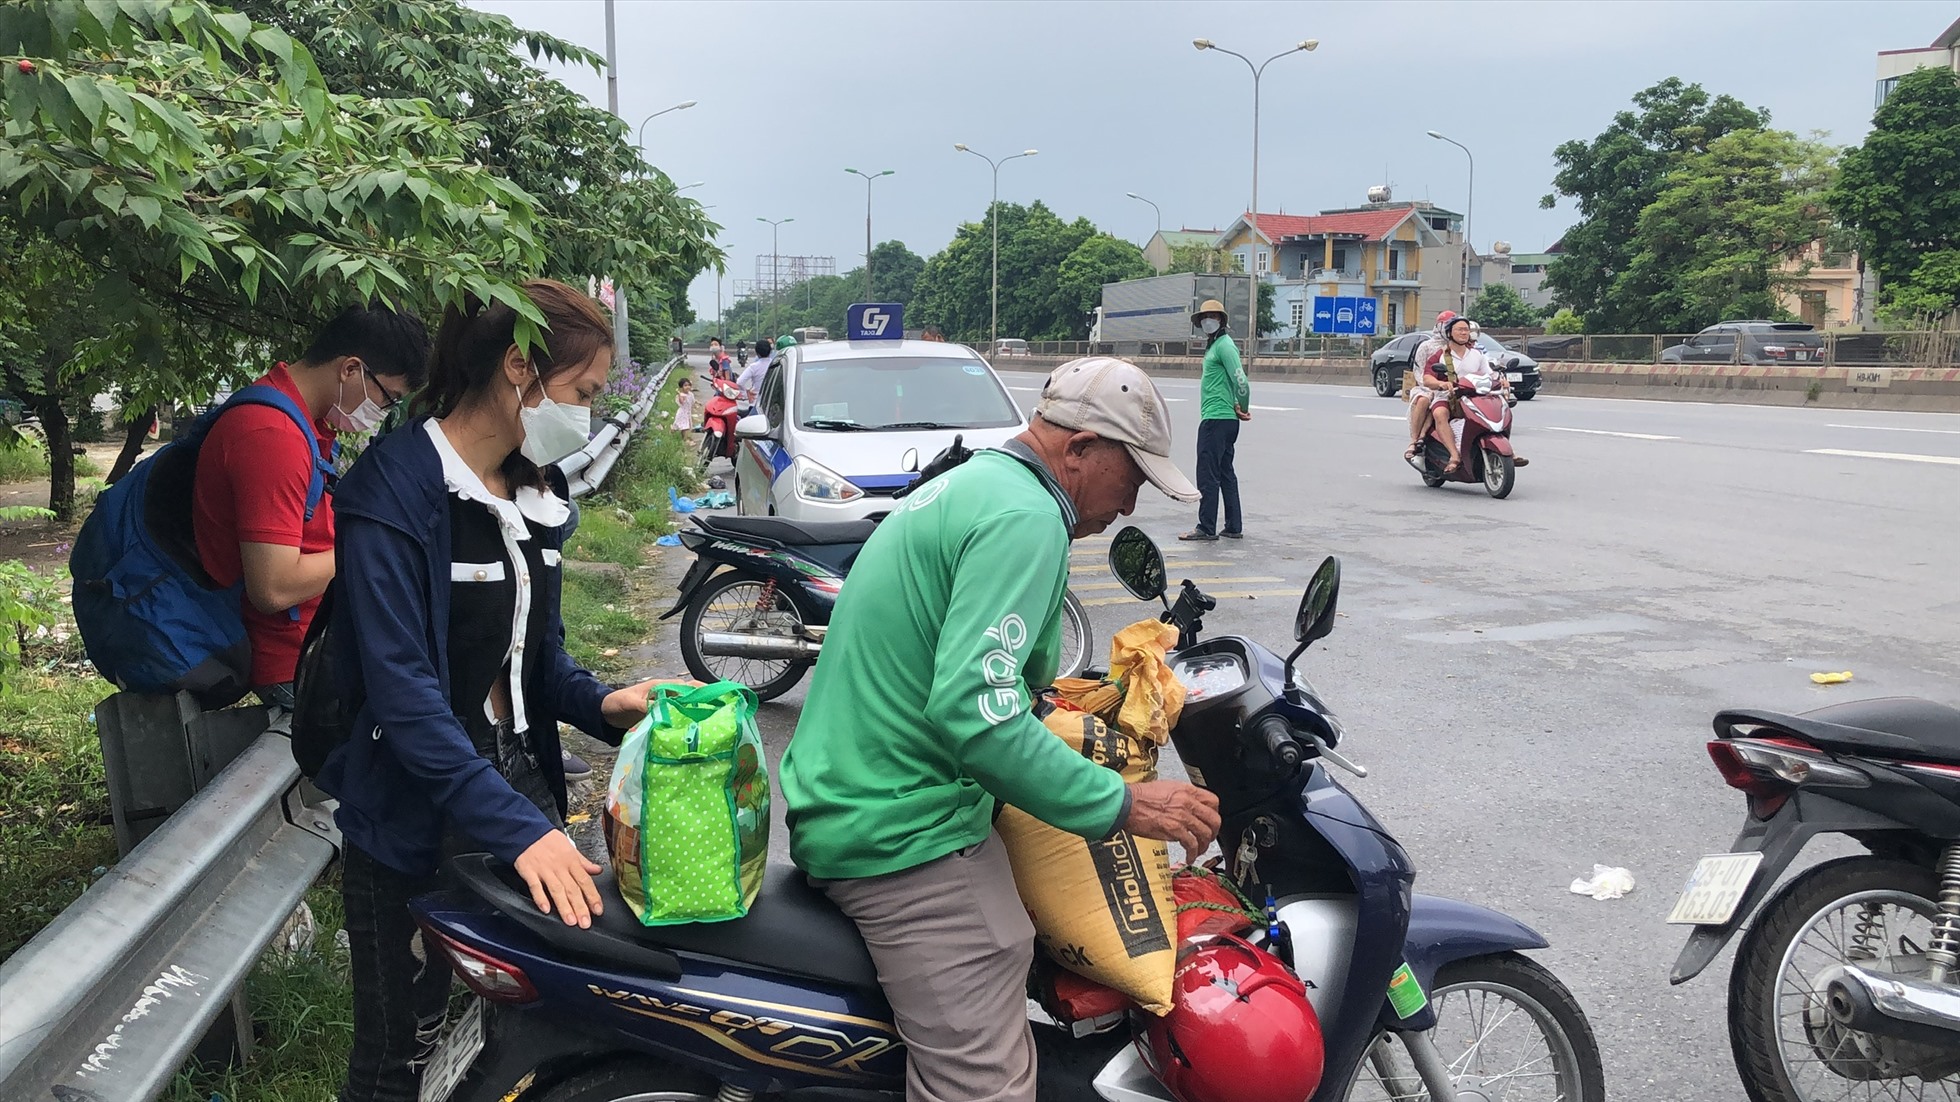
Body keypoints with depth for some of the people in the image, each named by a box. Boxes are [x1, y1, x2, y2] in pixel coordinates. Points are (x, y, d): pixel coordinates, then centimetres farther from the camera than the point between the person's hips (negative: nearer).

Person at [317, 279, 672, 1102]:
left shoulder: (531, 493, 8)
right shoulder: (396, 488, -18)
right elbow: (401, 688, -24)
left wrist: (600, 703, -5)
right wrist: (516, 828, -29)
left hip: (520, 784, 7)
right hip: (414, 819, -7)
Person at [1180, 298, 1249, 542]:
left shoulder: (1224, 345, -11)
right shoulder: (1215, 345, 20)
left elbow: (1240, 380, -19)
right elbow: (1236, 381, 21)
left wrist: (1243, 408, -8)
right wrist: (1240, 408, 8)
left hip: (1216, 419, -11)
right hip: (1225, 419, 11)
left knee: (1207, 474, -7)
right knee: (1225, 473, 12)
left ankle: (1206, 527, -4)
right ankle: (1234, 528, 17)